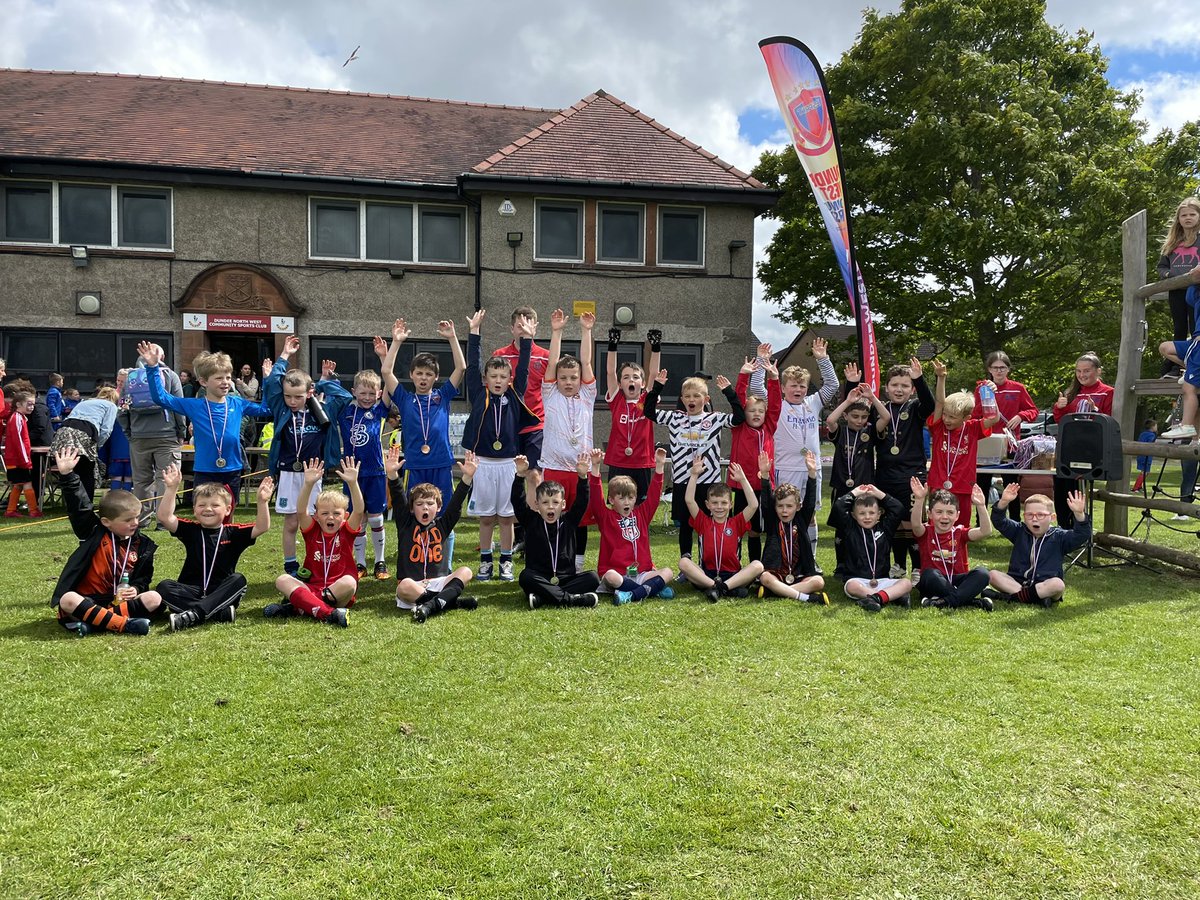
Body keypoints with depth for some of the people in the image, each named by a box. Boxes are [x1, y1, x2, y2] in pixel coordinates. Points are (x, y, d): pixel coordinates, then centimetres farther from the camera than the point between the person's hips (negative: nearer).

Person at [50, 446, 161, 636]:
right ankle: (123, 624, -43)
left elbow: (144, 576, 11)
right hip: (88, 599, -2)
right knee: (67, 600, -35)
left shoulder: (142, 545, 6)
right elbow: (78, 506, -8)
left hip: (121, 600, 2)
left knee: (154, 599, -25)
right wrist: (67, 475, -15)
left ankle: (90, 620, -35)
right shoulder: (94, 533, 1)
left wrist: (135, 588, -12)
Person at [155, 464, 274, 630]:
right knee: (164, 587, -24)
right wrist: (171, 489, -18)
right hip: (192, 591, 1)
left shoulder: (232, 533, 4)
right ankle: (221, 613, -36)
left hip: (221, 595, -1)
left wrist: (263, 502, -25)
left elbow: (262, 527, -10)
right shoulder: (190, 530, 6)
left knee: (238, 579, -28)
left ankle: (192, 615, -40)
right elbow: (164, 517, -8)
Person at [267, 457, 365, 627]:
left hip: (338, 592, -2)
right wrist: (308, 484, -29)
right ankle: (328, 613, -39)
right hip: (311, 586, 2)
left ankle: (297, 607, -26)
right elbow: (301, 511, -14)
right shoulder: (312, 531, 5)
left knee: (349, 582, -34)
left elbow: (358, 511, -17)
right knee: (282, 580, -22)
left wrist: (353, 483, -32)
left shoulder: (347, 532, 1)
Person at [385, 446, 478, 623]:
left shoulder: (443, 525, 12)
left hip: (440, 582, 2)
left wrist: (467, 477, -14)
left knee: (465, 571, -23)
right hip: (413, 585, -2)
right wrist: (392, 474, -22)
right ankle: (452, 601, -32)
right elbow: (398, 499, -6)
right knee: (405, 586, -36)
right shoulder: (406, 525, 8)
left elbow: (457, 502, 0)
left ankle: (431, 605, -40)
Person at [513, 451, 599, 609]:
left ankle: (542, 598, -30)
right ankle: (572, 599, -34)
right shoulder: (531, 522, 3)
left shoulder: (569, 522, 5)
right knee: (525, 576, -32)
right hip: (539, 579, -2)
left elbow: (581, 502, -6)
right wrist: (520, 475, -22)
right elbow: (518, 501, -9)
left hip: (567, 578, 2)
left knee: (593, 578, -23)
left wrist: (582, 477, -21)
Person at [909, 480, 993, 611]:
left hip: (956, 582, 2)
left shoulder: (959, 532, 6)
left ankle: (947, 601, -34)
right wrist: (919, 500, -40)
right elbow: (916, 524, -24)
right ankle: (974, 602, -30)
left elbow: (985, 531, -11)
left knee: (982, 572, -23)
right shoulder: (926, 532, 1)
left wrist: (981, 506, -25)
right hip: (933, 583, -2)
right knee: (930, 574, -35)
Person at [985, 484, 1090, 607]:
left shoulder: (1059, 537, 4)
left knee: (1058, 584, -35)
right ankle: (1038, 597, -30)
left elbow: (1082, 535, -10)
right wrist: (1003, 502, -21)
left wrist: (1079, 514, -28)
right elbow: (999, 521, -3)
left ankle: (1011, 596, -29)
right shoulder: (1019, 531, 9)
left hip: (1046, 586, -2)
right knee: (993, 574, -24)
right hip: (1017, 581, 2)